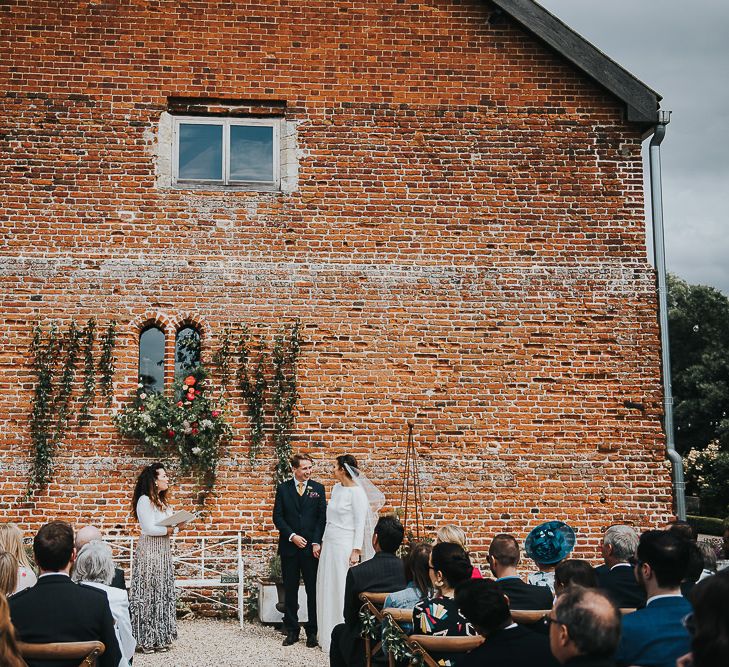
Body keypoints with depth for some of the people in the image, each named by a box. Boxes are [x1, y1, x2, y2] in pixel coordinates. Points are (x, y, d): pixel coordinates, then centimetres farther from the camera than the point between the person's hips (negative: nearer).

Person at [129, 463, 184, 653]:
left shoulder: (163, 502, 16)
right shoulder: (144, 500, -10)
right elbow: (149, 529, -17)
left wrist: (178, 526, -6)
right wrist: (171, 529, -9)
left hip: (163, 551, 8)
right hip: (149, 551, -8)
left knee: (163, 594, 9)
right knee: (149, 594, -5)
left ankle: (161, 637, 14)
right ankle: (147, 639, 2)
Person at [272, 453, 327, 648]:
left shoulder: (318, 489, 4)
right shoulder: (283, 489, 4)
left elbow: (322, 517, 1)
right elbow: (277, 517, 2)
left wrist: (317, 542, -9)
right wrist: (292, 536, -10)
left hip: (311, 547, -1)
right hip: (289, 547, 1)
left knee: (313, 590, 1)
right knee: (290, 591, 7)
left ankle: (312, 632, 10)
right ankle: (292, 631, 16)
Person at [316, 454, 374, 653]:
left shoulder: (356, 492, -12)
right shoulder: (336, 488, 11)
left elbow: (360, 524, -14)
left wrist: (356, 551, -17)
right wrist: (322, 541, 15)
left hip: (344, 546, -8)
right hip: (330, 544, 8)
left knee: (342, 590, -3)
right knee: (327, 589, 10)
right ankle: (329, 637, 19)